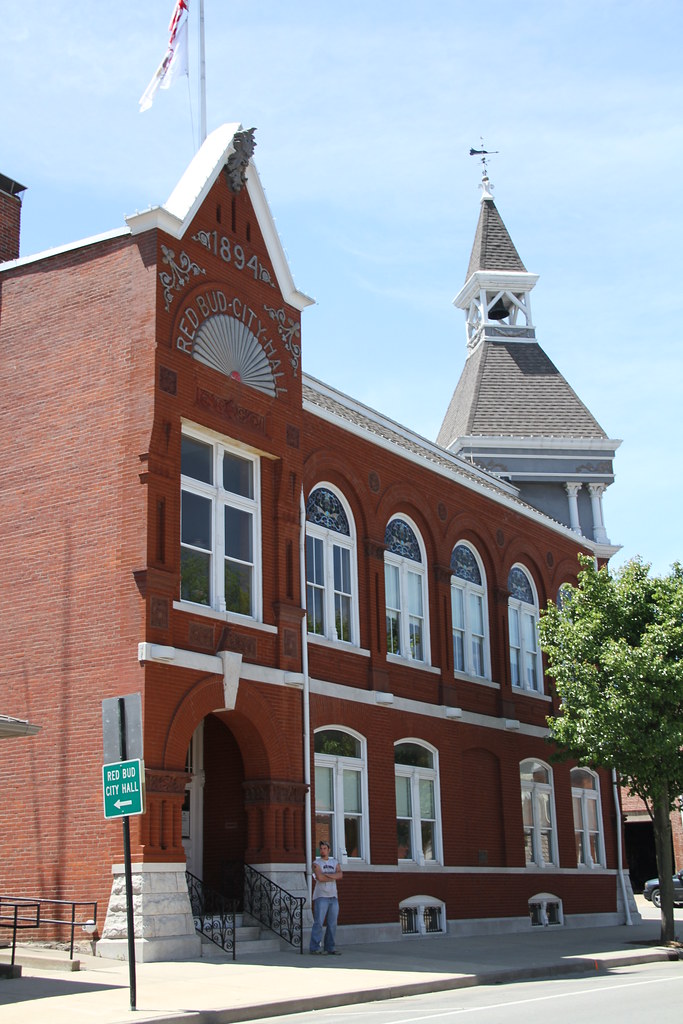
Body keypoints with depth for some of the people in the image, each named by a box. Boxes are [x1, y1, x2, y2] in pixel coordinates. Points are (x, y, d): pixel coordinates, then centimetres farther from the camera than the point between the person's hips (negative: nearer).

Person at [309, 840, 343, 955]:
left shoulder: (335, 862, 15)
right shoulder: (316, 863, 1)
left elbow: (340, 875, -3)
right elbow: (319, 877, -16)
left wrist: (327, 875, -15)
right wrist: (334, 877, -5)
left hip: (333, 897, 5)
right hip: (321, 896, -5)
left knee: (332, 924, 4)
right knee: (318, 923, -11)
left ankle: (329, 948, 8)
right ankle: (315, 948, -9)